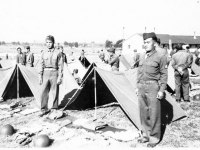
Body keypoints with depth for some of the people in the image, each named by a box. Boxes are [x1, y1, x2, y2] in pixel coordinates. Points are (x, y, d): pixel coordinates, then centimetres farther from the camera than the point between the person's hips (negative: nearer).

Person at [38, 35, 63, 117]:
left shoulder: (57, 53, -2)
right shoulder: (44, 53, 7)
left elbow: (60, 66, -2)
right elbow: (41, 65, 9)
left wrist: (60, 77, -6)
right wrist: (40, 76, 4)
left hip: (54, 73, -3)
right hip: (45, 73, 3)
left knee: (54, 92, 4)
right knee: (43, 92, 0)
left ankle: (54, 109, 17)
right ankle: (44, 109, 13)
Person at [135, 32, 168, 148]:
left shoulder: (160, 56, -7)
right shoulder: (142, 56, 11)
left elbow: (164, 75, -7)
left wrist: (162, 90, -11)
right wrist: (137, 86, 15)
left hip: (153, 87, -6)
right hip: (142, 87, 6)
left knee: (154, 114, 0)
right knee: (143, 113, 13)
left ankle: (154, 138, 14)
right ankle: (146, 135, 27)